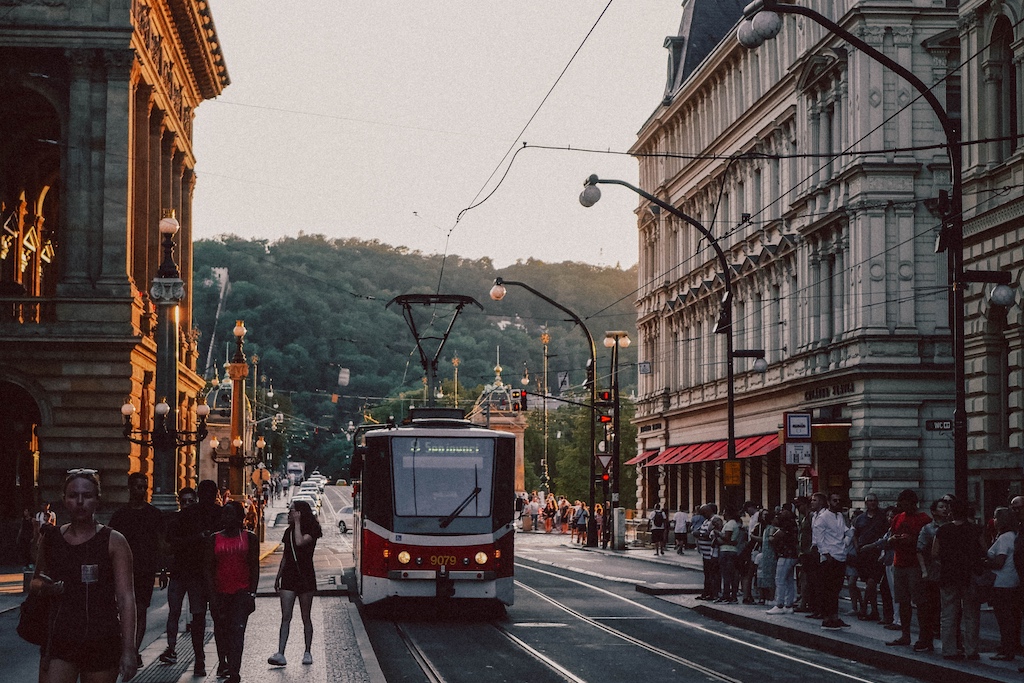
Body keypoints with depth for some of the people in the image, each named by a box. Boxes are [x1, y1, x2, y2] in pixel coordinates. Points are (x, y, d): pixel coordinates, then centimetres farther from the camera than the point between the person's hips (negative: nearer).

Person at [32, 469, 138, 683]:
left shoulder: (114, 542, -3)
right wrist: (42, 587, -3)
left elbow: (126, 598, -8)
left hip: (103, 643, -2)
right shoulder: (50, 539, 7)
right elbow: (36, 583, 23)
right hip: (60, 640, 2)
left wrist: (129, 649, -16)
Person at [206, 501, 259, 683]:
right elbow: (209, 568, 5)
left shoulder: (249, 538, 2)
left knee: (237, 630, -16)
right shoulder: (214, 539, 5)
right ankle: (224, 663, 35)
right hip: (220, 592, 3)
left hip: (242, 591, -3)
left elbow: (254, 567, 4)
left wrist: (252, 593, -3)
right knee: (221, 631, 13)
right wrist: (212, 595, -3)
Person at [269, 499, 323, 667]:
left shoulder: (311, 531, -7)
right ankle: (280, 654, -10)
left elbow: (300, 542, -29)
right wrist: (278, 577, 19)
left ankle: (307, 652, 14)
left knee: (306, 617, 4)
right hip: (288, 577, 5)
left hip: (305, 578, -5)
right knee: (285, 617, -4)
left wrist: (297, 522, -18)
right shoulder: (289, 532, 12)